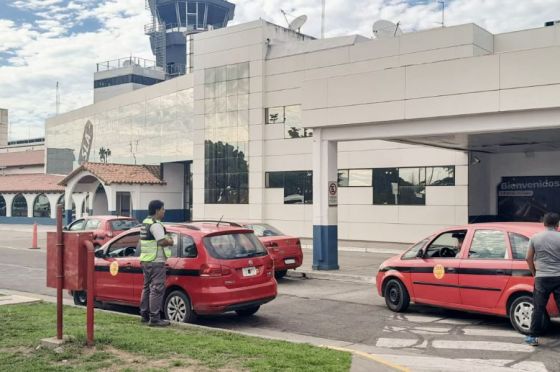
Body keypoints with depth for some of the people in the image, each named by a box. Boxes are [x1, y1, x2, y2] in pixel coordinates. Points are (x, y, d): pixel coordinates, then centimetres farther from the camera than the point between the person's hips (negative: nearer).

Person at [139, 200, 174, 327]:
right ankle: (154, 318, -7)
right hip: (156, 261, -10)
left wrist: (166, 240, 11)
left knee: (147, 287, 18)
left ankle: (145, 315, 25)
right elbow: (162, 241, -24)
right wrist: (170, 241, -5)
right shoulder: (155, 224, -16)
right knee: (157, 289, -7)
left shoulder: (145, 222, 16)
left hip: (145, 260, 10)